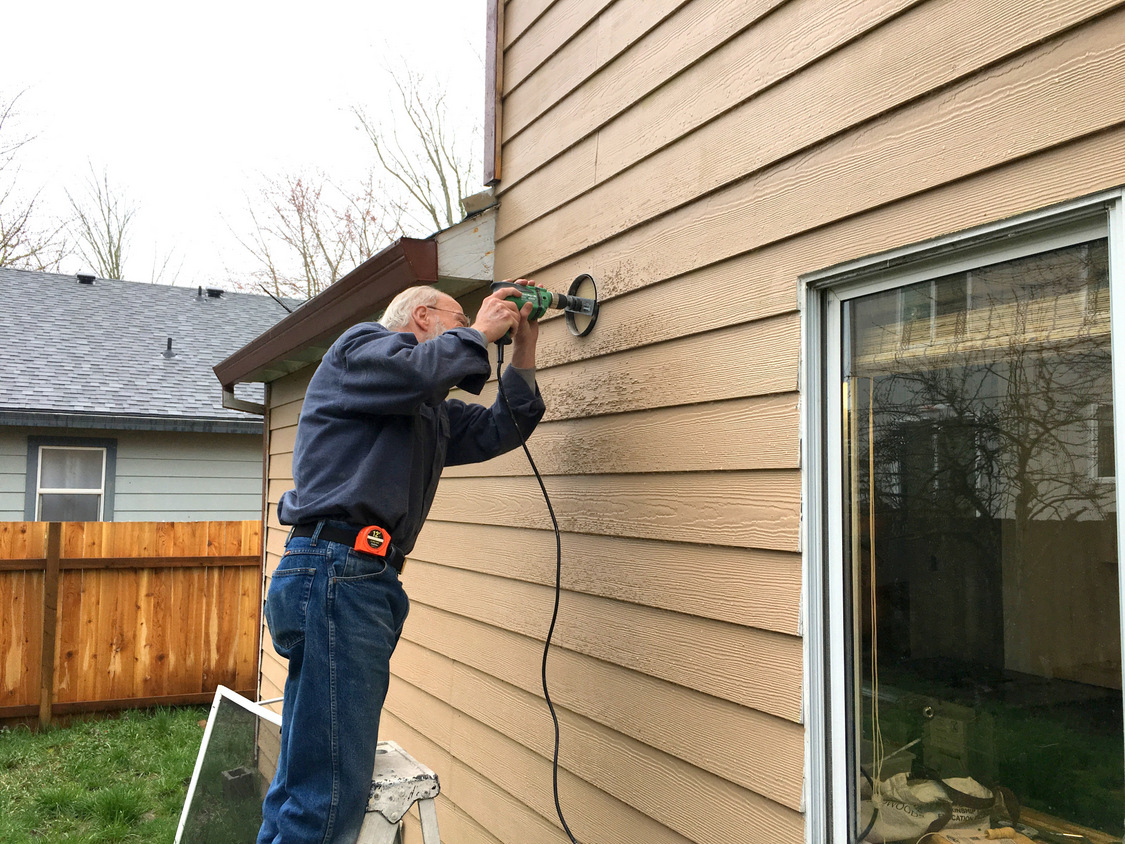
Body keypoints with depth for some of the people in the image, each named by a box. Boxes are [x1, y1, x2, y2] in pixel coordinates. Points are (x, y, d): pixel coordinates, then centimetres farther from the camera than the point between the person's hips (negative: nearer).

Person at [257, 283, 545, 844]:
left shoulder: (432, 412, 29)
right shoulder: (360, 345, 4)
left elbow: (501, 431, 24)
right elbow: (418, 370, -17)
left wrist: (523, 355, 16)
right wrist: (478, 332, 0)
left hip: (370, 579, 10)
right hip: (335, 571, -10)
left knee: (299, 786, 14)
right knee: (330, 797, -11)